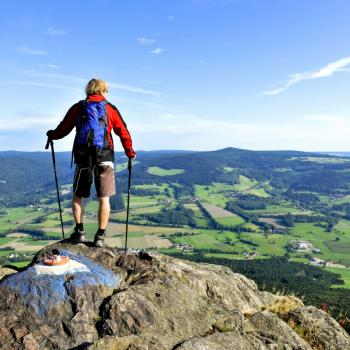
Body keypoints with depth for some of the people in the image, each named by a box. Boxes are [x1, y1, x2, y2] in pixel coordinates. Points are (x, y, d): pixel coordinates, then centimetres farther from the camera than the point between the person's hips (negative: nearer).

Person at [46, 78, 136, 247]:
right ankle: (100, 237, 7)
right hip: (104, 158, -1)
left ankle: (79, 232, 15)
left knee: (77, 195, 17)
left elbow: (63, 129, 13)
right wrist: (129, 151, 19)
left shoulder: (78, 108, 10)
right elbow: (123, 132, 6)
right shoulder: (110, 108, 7)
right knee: (104, 198, 6)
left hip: (83, 157, 1)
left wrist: (52, 135, 34)